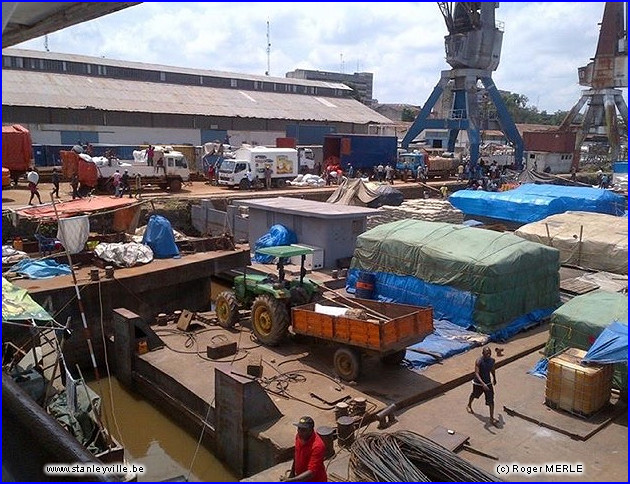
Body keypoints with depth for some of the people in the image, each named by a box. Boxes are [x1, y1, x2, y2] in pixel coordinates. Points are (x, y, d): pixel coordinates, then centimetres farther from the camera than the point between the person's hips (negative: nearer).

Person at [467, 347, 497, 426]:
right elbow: (476, 373, -33)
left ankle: (492, 418, 6)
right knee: (474, 395, 22)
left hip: (488, 383, 4)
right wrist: (483, 384, -45)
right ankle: (469, 406, 53)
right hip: (478, 383, -3)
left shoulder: (492, 360, -8)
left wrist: (494, 378, 26)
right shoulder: (479, 361, -27)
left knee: (491, 400, -3)